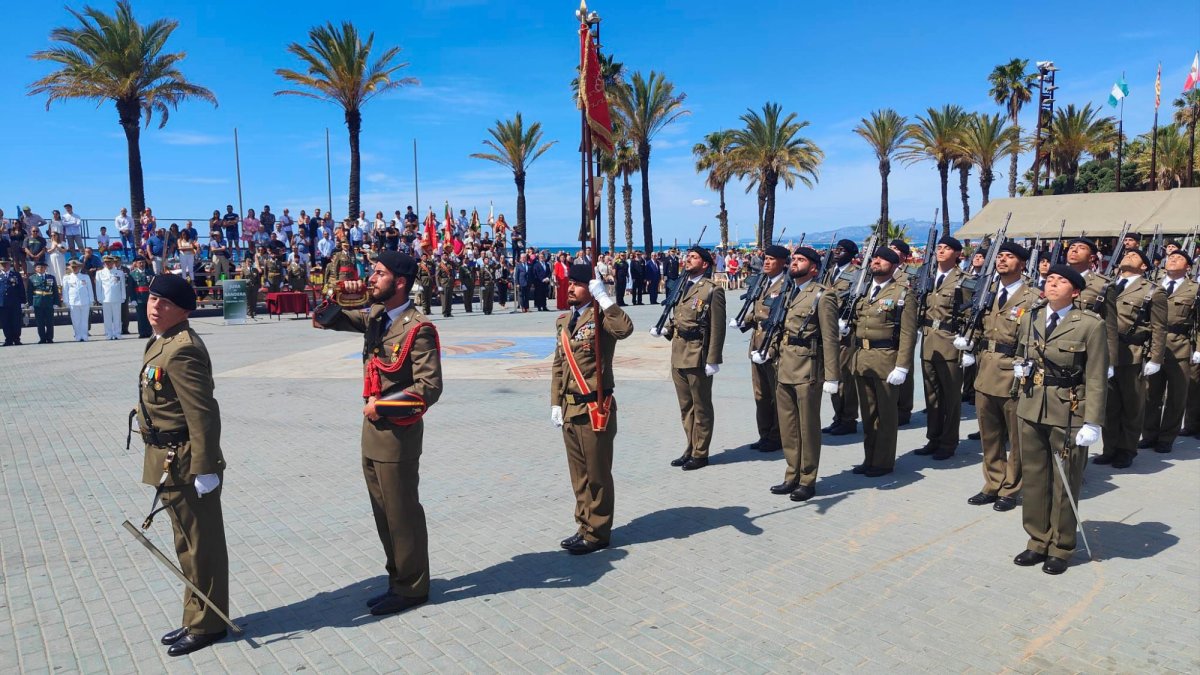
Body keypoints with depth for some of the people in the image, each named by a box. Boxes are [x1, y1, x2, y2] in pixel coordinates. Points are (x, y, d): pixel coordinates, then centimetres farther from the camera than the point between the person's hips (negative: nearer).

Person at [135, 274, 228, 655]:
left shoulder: (182, 350, -21)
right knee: (189, 546, 20)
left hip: (184, 463, -11)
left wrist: (204, 469, -24)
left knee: (200, 546, 4)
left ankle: (206, 625, 18)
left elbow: (202, 414, -24)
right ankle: (198, 618, 34)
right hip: (170, 462, 11)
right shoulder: (162, 343, 12)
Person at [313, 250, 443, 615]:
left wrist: (381, 405, -16)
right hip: (373, 428, 9)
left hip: (399, 431, -8)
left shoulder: (418, 328, -18)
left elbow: (429, 388, -21)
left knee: (402, 513, 4)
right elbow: (323, 320, 15)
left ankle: (411, 588, 20)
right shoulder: (375, 316, 7)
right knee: (383, 512, 17)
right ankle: (397, 580, 32)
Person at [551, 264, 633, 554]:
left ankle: (597, 533, 18)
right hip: (569, 407, 8)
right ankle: (585, 526, 31)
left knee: (597, 473, 5)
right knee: (579, 473, 17)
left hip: (594, 408, -8)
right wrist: (556, 403, 12)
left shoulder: (600, 316, -10)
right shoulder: (564, 321, 13)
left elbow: (625, 329, -34)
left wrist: (604, 297, -30)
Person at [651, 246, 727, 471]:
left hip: (698, 357, -7)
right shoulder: (680, 286, 13)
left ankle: (700, 453, 15)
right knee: (685, 407, 16)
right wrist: (663, 330, 2)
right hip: (678, 356, 7)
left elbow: (717, 329, -12)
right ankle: (691, 448, 28)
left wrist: (713, 360, -16)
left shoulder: (712, 291, -9)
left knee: (701, 408, 6)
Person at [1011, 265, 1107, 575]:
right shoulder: (1031, 318, 6)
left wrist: (1093, 423, -12)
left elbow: (1096, 380, -10)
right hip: (1031, 410, 5)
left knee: (1064, 484, 7)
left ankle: (1060, 549, 23)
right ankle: (1037, 541, 27)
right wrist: (1023, 368, 0)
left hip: (1068, 414, -5)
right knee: (1033, 478, 13)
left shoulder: (1091, 325, -9)